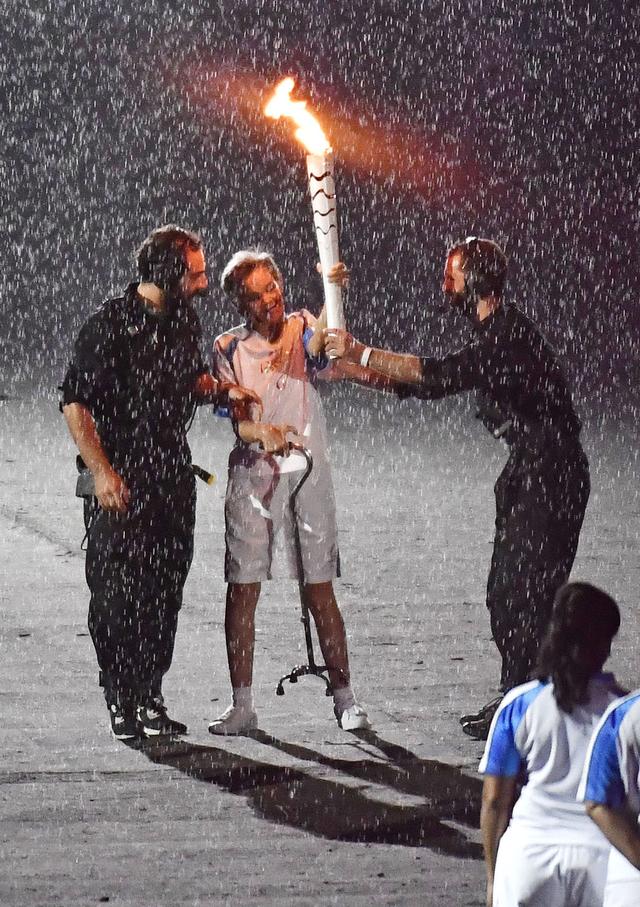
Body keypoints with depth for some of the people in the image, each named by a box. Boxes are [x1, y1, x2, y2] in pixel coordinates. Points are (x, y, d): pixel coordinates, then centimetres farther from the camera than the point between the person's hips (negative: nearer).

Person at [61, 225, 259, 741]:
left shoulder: (184, 319, 9)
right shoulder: (111, 324, -14)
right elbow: (76, 402, -14)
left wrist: (221, 390, 4)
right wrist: (102, 472, -20)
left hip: (173, 475, 7)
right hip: (123, 480, -7)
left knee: (166, 592, 8)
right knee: (118, 592, -5)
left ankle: (150, 699, 16)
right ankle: (122, 703, 3)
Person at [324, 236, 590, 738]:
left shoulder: (509, 333, -20)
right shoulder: (492, 333, 13)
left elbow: (441, 376, -29)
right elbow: (431, 382, 16)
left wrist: (361, 352, -25)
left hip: (553, 475, -10)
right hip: (529, 472, 10)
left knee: (525, 592, -9)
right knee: (505, 591, 12)